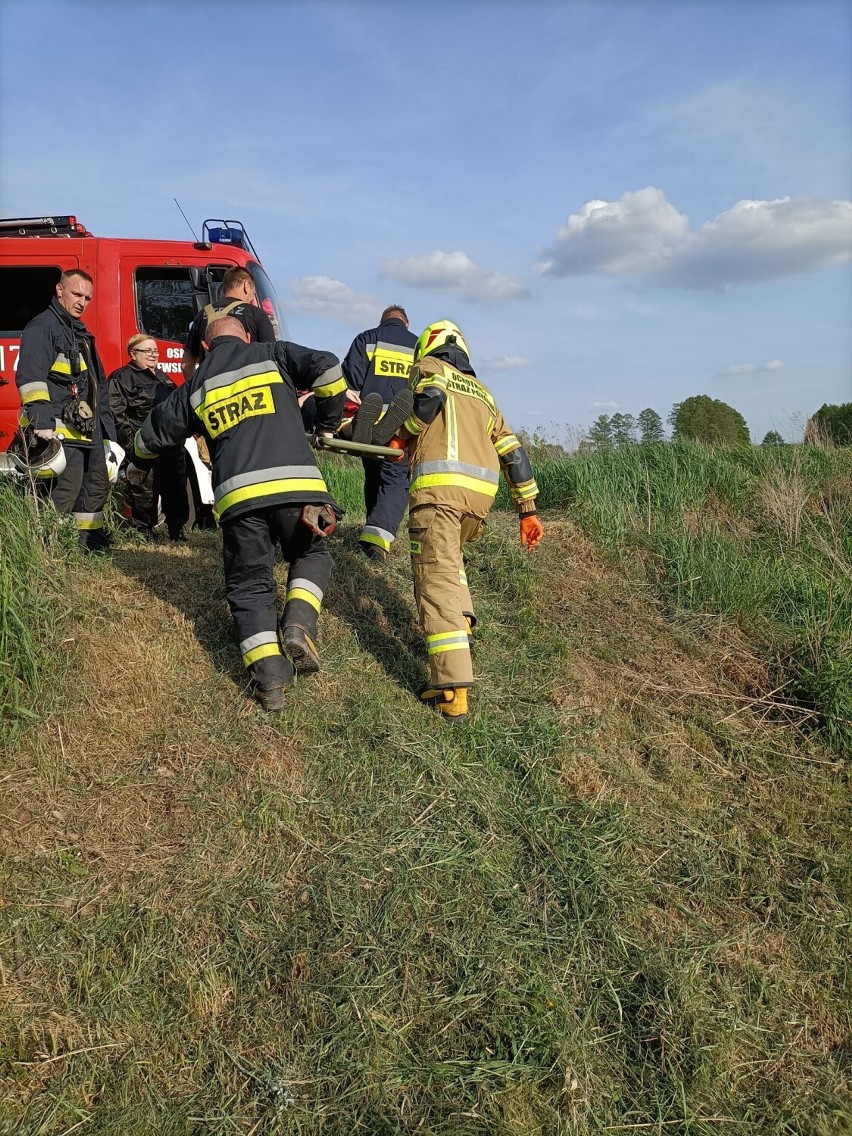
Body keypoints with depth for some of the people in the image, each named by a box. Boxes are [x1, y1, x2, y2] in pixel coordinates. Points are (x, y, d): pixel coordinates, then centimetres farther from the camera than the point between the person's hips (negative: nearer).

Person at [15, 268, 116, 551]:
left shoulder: (82, 333, 21)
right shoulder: (43, 326, -9)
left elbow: (98, 383, 27)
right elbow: (30, 376, -22)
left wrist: (106, 427, 24)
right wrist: (41, 421, -32)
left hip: (87, 428, 10)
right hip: (61, 428, -10)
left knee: (97, 483, 16)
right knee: (65, 489, -14)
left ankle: (91, 537, 28)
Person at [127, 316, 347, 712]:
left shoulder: (195, 386, 24)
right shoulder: (272, 355, 17)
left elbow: (153, 432, 34)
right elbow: (327, 367, 2)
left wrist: (137, 465, 56)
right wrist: (329, 423, 18)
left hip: (238, 494, 1)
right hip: (295, 483, -1)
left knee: (249, 585, 12)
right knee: (312, 556, 23)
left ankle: (269, 678, -3)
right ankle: (298, 622, -5)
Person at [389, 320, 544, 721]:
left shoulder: (428, 367, 17)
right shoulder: (482, 393, 33)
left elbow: (428, 399, -10)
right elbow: (513, 454, 25)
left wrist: (402, 435, 7)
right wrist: (528, 510, 25)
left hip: (439, 484, -6)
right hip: (481, 492, 7)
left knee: (436, 578, -10)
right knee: (448, 558, 32)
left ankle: (452, 689, -17)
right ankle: (460, 626, 19)